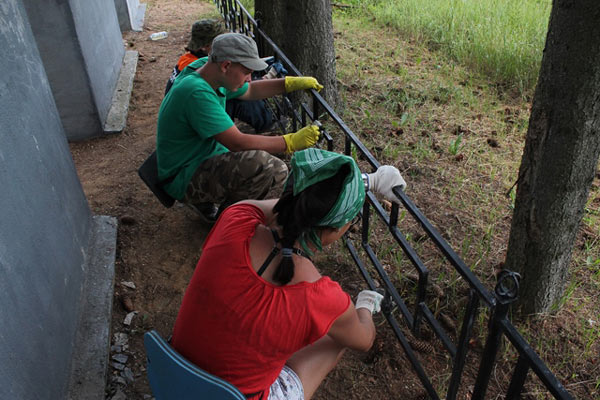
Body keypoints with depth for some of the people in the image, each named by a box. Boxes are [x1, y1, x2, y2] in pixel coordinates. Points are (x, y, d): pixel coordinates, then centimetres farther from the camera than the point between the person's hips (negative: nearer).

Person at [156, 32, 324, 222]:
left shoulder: (206, 65, -1)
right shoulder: (196, 92, -29)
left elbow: (250, 91, 17)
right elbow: (237, 143, -30)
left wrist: (292, 83, 5)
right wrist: (291, 142, -23)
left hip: (207, 159, 10)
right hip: (184, 178, -10)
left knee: (278, 172, 7)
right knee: (259, 163, -31)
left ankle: (204, 201, 16)